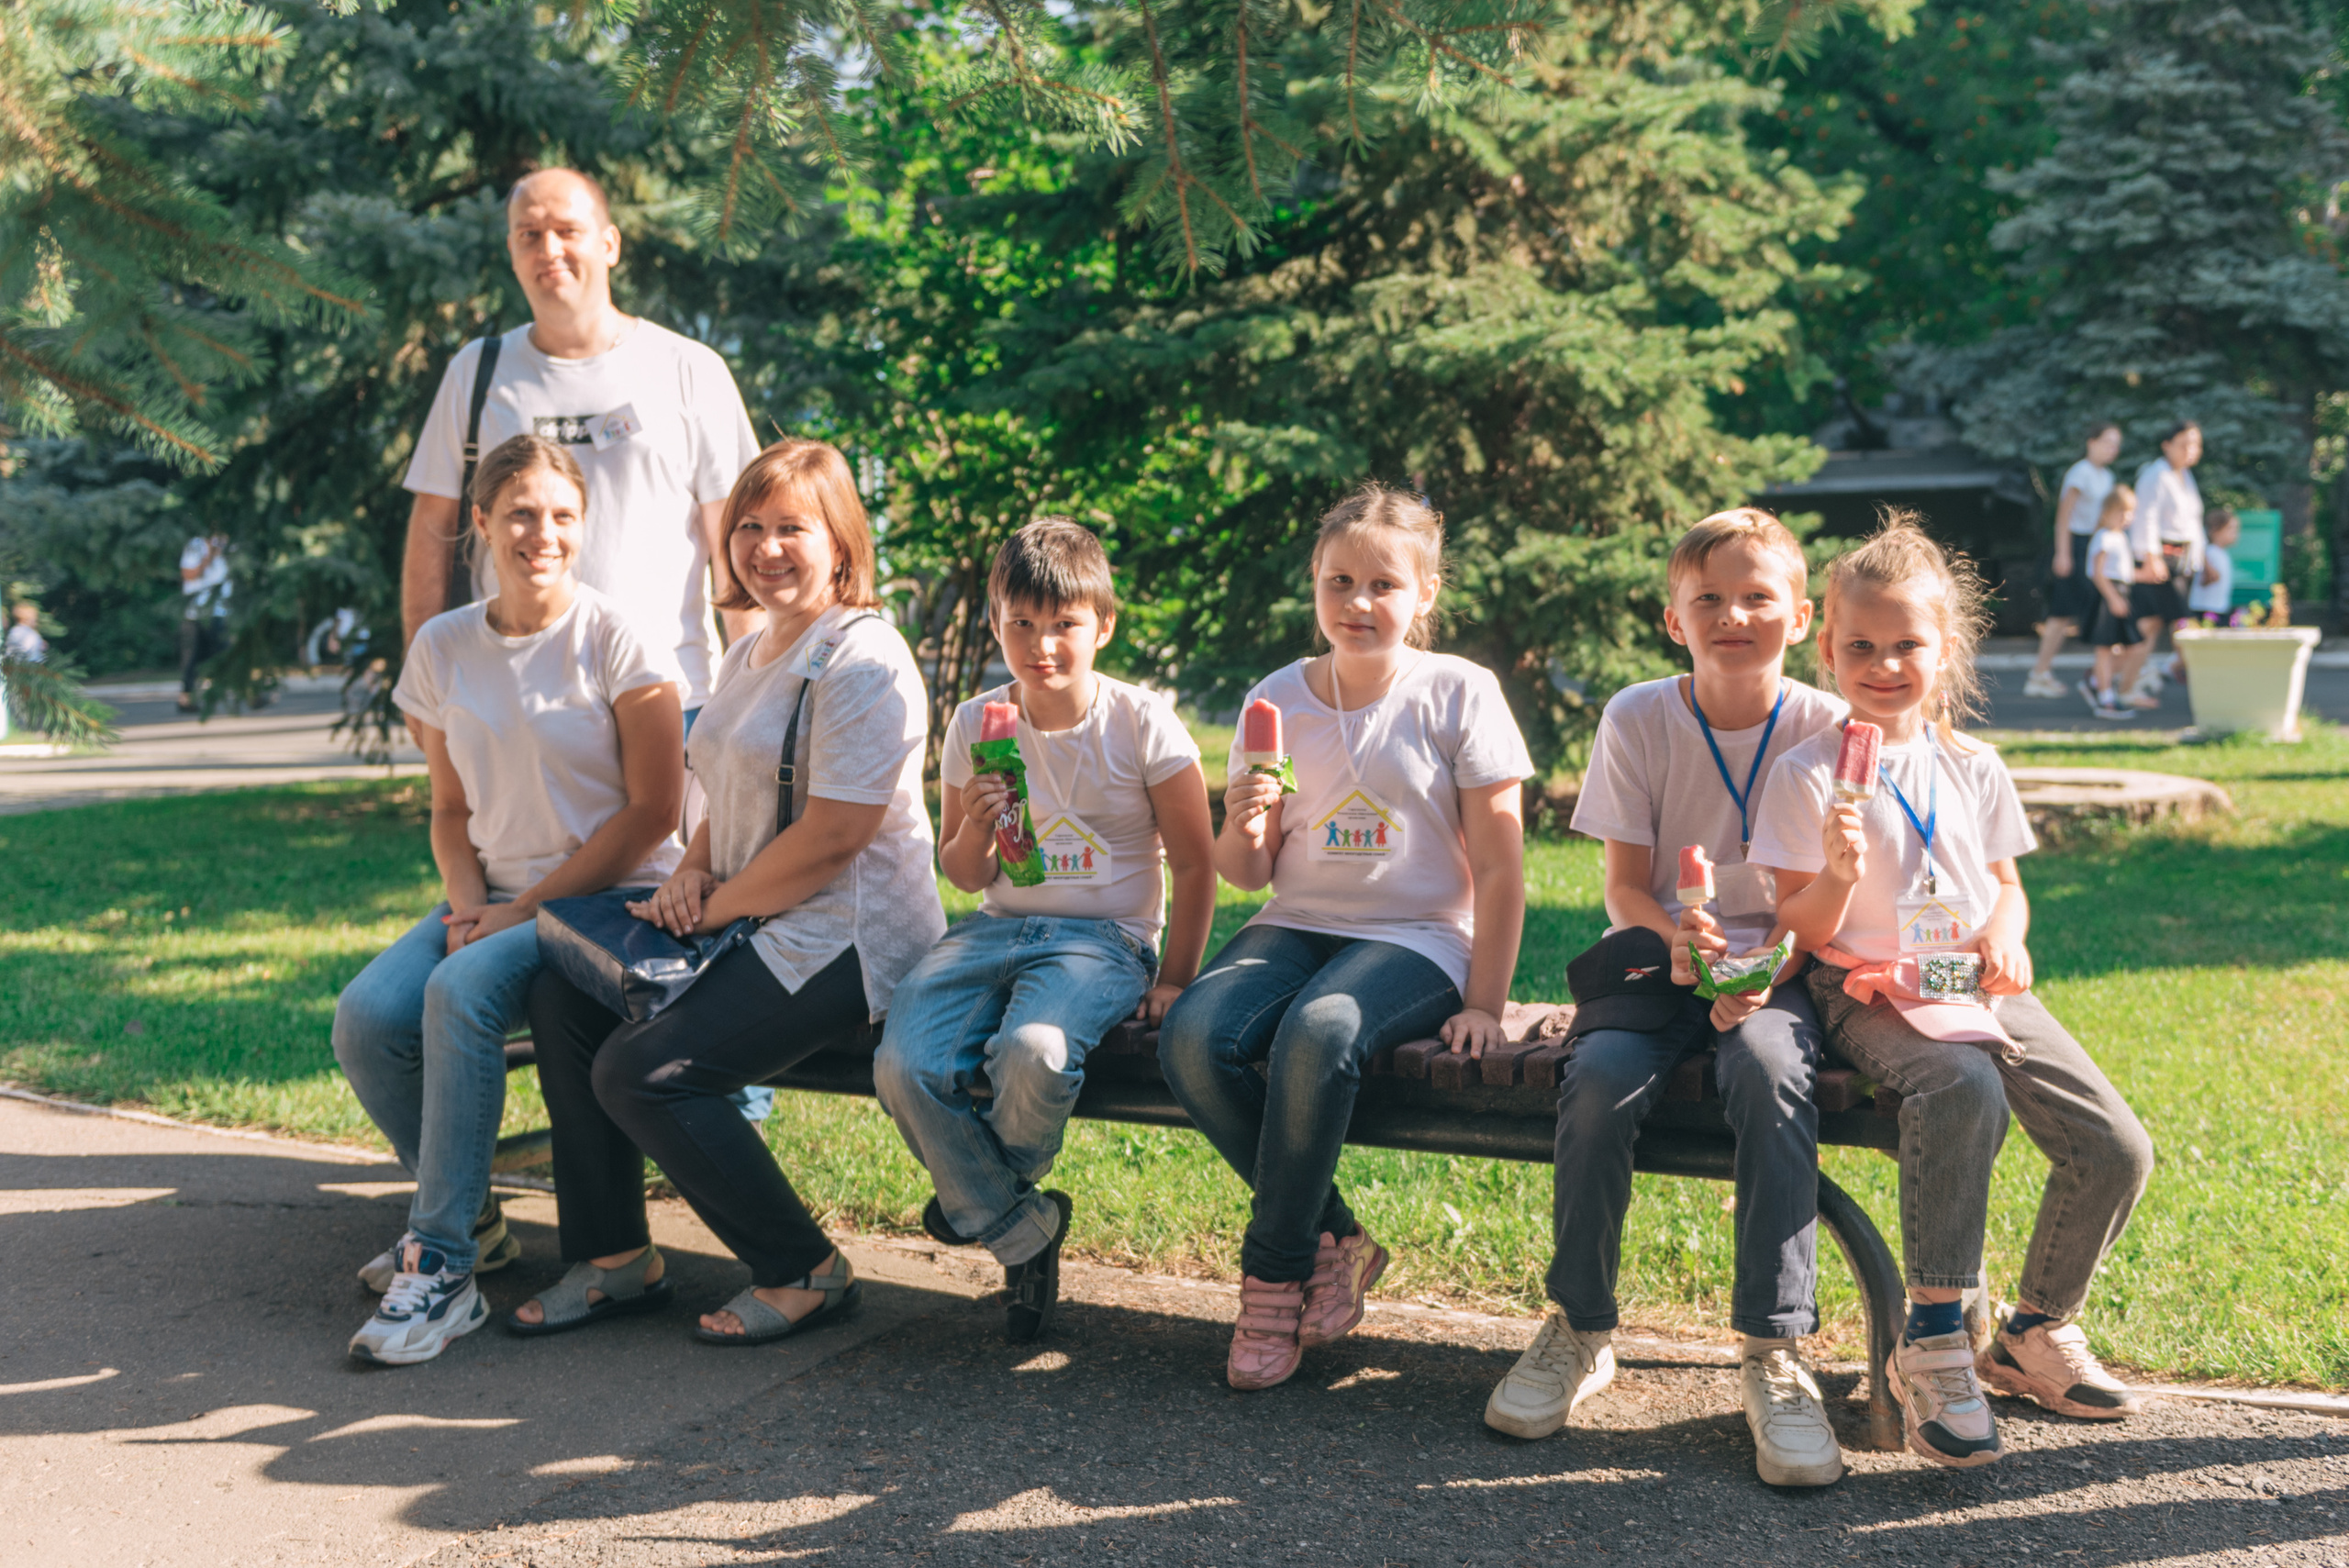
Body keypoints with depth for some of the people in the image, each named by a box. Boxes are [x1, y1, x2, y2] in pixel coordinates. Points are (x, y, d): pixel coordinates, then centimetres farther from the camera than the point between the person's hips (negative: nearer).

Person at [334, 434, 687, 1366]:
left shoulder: (616, 641, -9)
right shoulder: (443, 648, 7)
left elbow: (652, 812, -10)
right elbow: (452, 809, 14)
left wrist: (524, 910, -13)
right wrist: (468, 908, -6)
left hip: (609, 900, -5)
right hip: (495, 900, 6)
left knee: (461, 994, -30)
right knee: (366, 1018, -18)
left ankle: (442, 1267, -20)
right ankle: (470, 1219, 5)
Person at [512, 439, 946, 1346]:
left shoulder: (863, 664, -16)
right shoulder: (749, 657, 16)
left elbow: (834, 835, -22)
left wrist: (718, 906, -12)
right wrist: (693, 873, 3)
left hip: (844, 939, -10)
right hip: (757, 926, 10)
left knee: (641, 1069, -20)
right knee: (562, 995, 4)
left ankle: (803, 1272, -3)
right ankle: (614, 1259, 11)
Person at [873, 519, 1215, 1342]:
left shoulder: (1142, 724, -3)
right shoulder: (974, 724, 7)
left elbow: (1193, 864, 2)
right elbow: (964, 877, 14)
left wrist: (1173, 979, -4)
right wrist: (974, 829, -8)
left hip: (1105, 936, -4)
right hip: (998, 927, 4)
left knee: (1033, 1053, -36)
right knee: (903, 1065, -25)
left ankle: (983, 1194, 3)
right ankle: (1020, 1229, -1)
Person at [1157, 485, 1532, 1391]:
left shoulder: (1458, 694, -2)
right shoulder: (1279, 698, 7)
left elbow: (1498, 867, -2)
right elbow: (1247, 875, 9)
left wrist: (1484, 1003, -8)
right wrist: (1245, 827, -14)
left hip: (1417, 938, -4)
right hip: (1297, 925, 4)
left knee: (1317, 1035, -36)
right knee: (1191, 1039, -26)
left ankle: (1275, 1270, -14)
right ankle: (1332, 1239, -6)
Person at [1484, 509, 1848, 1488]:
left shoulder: (1827, 728, -2)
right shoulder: (1637, 718, -1)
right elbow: (1626, 884, -1)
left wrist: (1769, 965, -22)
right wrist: (1676, 935, -23)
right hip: (1656, 954, 1)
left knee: (1771, 1070, -35)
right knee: (1599, 1082, -29)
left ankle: (1774, 1354, -24)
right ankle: (1579, 1329, -8)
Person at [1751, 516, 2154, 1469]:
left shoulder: (1973, 767, 11)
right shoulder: (1805, 775, -3)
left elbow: (2006, 884, 20)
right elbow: (1800, 932, -3)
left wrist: (2005, 937, -2)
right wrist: (1839, 876, -24)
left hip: (1979, 992, 5)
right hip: (1870, 997, -5)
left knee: (2116, 1148, -12)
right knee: (1965, 1091, -37)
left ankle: (2035, 1333, 13)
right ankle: (1932, 1345, -25)